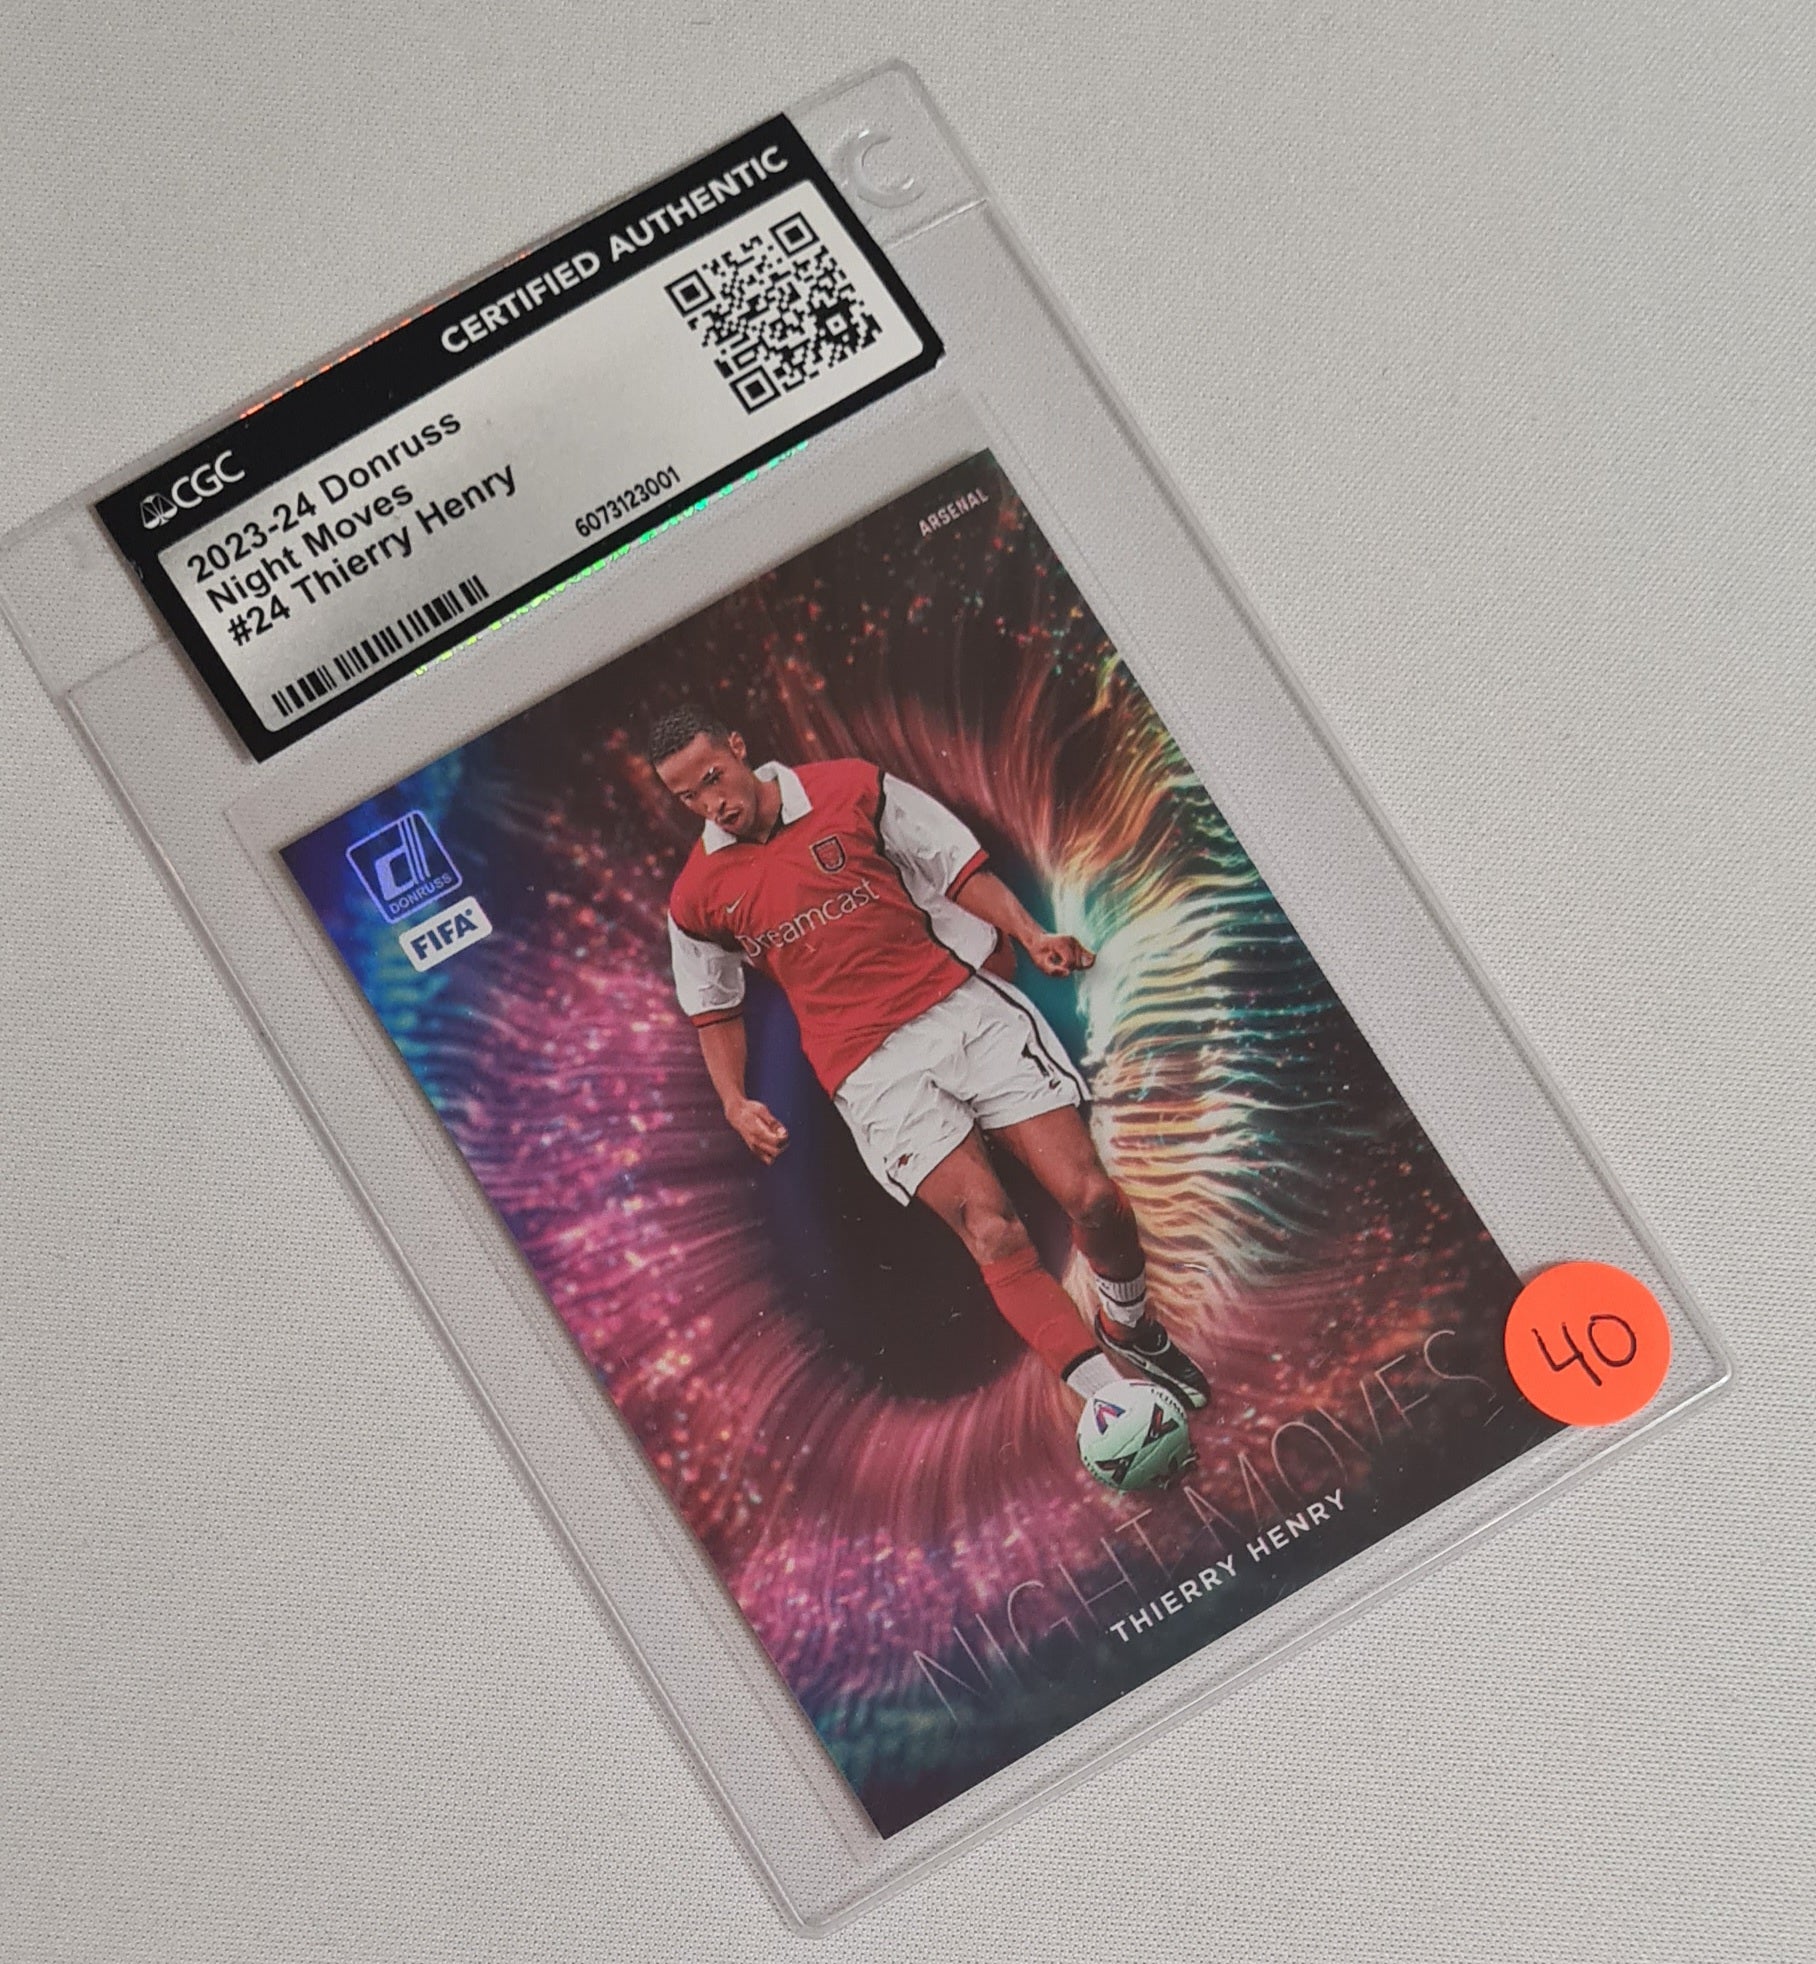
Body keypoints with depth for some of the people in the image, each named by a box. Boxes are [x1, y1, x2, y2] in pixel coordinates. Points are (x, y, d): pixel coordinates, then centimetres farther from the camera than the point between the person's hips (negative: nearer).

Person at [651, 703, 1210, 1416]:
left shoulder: (850, 788, 5)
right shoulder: (696, 898, 8)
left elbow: (959, 864, 9)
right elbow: (716, 1010, 20)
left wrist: (1031, 934, -5)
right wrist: (735, 1102, 4)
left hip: (961, 1002, 1)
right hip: (869, 1068, -1)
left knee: (1092, 1197, -9)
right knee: (993, 1231, -19)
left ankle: (1130, 1328, 21)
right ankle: (1108, 1397, -14)